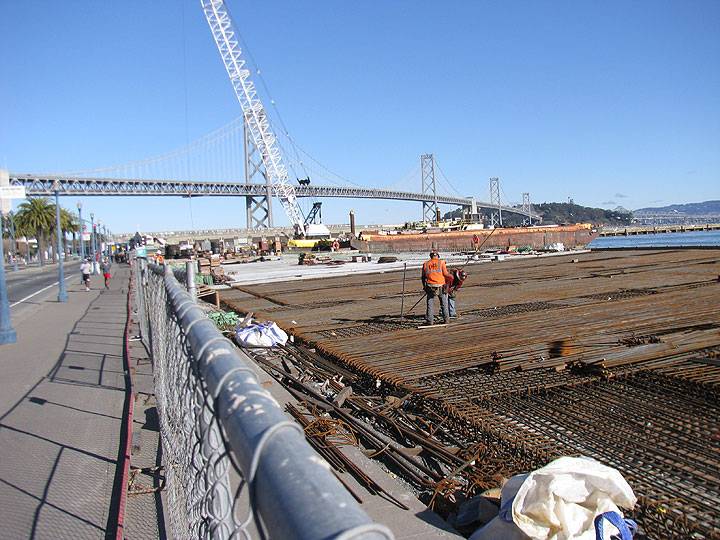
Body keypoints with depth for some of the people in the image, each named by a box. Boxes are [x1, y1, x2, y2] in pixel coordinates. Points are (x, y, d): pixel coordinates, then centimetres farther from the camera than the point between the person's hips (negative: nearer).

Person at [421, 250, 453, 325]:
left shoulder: (426, 264, 6)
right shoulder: (441, 262, -1)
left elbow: (423, 277, 9)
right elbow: (445, 274, -4)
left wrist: (424, 286, 20)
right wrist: (451, 276, 16)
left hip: (430, 286, 1)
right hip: (441, 286, -1)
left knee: (430, 304, 7)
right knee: (444, 303, 12)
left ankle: (429, 321, 7)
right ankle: (446, 319, 17)